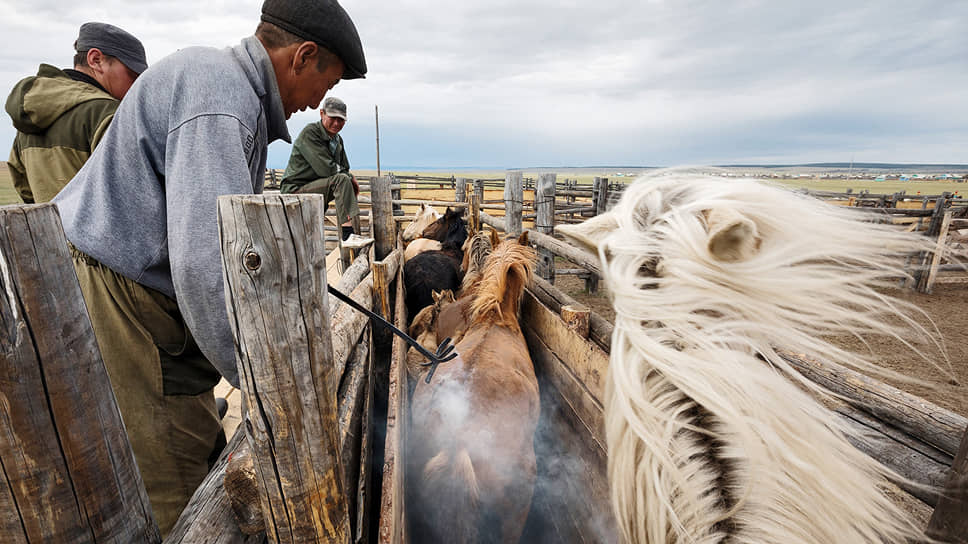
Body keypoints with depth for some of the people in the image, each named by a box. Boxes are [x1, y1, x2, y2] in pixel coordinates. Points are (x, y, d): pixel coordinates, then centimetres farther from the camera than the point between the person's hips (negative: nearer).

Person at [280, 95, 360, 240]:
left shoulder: (337, 139, 10)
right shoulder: (310, 133, -16)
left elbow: (344, 169, 14)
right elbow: (326, 169, -26)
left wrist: (350, 178, -9)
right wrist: (350, 177, -12)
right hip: (295, 189, -9)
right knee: (341, 179, -26)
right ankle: (348, 233, -34)